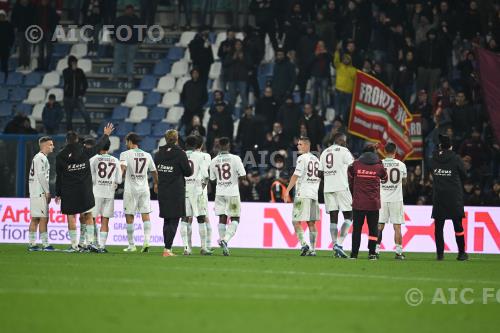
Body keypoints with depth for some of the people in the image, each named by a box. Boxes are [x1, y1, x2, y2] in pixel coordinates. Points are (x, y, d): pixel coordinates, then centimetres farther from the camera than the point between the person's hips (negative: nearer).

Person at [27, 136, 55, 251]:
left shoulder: (37, 158, 19)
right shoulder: (41, 158, -12)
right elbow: (41, 176, -18)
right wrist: (47, 192, -15)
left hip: (34, 193, 10)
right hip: (40, 193, -10)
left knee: (35, 219, 9)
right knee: (44, 218, -9)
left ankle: (32, 244, 9)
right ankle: (45, 244, -11)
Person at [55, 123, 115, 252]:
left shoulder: (61, 156, -1)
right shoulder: (85, 152, 0)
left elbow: (59, 177, 3)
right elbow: (98, 146, 17)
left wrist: (58, 194, 10)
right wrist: (106, 135, 34)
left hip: (68, 192, -1)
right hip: (85, 191, 1)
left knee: (71, 218, 2)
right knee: (88, 216, 11)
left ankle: (74, 245, 0)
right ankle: (90, 242, 2)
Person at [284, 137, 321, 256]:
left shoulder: (302, 158, -8)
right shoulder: (316, 159, 16)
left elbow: (296, 176, -13)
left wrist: (287, 190, -12)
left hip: (302, 194, -7)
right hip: (314, 195, 7)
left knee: (296, 221, -3)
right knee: (311, 223, 8)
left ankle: (303, 244, -18)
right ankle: (313, 249, 5)